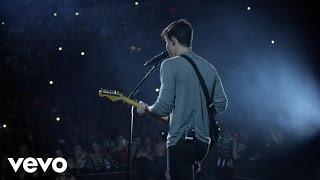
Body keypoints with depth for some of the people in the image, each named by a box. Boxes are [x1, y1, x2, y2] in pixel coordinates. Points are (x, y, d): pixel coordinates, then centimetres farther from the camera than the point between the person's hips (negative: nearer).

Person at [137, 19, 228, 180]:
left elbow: (164, 106, -15)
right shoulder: (209, 68, 13)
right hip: (203, 142, 8)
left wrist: (145, 109, 4)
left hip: (180, 141, -8)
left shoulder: (170, 65, -9)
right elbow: (221, 104, 14)